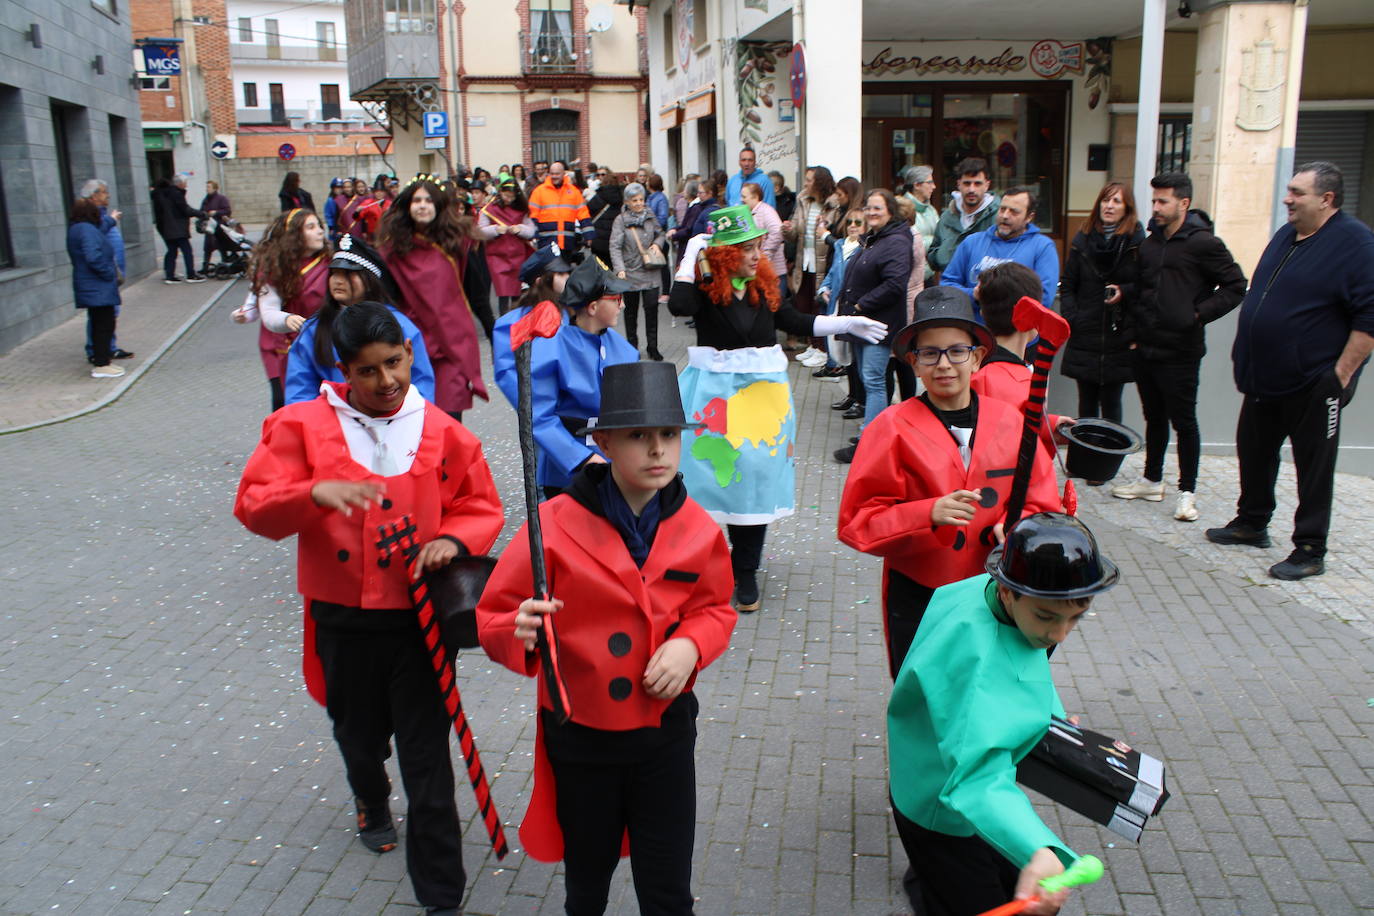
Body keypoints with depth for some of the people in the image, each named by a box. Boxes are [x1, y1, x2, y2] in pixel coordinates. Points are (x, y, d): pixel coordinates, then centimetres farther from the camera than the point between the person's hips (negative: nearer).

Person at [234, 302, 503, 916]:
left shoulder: (442, 434, -3)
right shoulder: (303, 425, -5)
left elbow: (483, 509, 6)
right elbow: (252, 505, -9)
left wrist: (453, 539, -16)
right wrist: (315, 492, -29)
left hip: (417, 618, -1)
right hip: (342, 620, 1)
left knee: (427, 760, 2)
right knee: (358, 735, 23)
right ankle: (372, 802, 59)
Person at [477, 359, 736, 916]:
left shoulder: (697, 530, -8)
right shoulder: (556, 523, -18)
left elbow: (715, 608, 7)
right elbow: (493, 617, -12)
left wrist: (690, 645, -14)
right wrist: (521, 632, -34)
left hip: (665, 732, 1)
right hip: (580, 739, -1)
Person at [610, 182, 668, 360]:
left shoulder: (650, 216, 7)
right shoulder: (621, 220, -6)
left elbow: (661, 233, 22)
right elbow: (615, 246, -12)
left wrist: (658, 243, -1)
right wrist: (620, 269, -25)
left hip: (651, 272, 2)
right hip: (630, 273, -2)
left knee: (652, 307, -5)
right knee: (631, 310, 9)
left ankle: (652, 346, 4)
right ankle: (633, 346, 21)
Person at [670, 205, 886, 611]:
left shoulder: (765, 286, 6)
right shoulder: (705, 287, -9)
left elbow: (796, 323, 17)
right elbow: (679, 305, -30)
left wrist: (846, 323, 12)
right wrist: (690, 254, -20)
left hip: (763, 389, 4)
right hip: (714, 389, -4)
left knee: (756, 475, 6)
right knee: (715, 472, 0)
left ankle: (746, 572, 18)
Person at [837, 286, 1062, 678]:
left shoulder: (1009, 421, 1)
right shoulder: (892, 427, -8)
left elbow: (1043, 506, 5)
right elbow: (857, 521, -11)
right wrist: (929, 514, -25)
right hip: (917, 598, -2)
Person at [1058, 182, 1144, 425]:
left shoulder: (1137, 242, -2)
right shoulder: (1083, 240, 7)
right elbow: (1067, 286, 8)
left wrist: (1125, 291, -15)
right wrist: (1070, 318, -4)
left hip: (1119, 339, -2)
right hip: (1085, 337, 2)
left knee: (1111, 403, 2)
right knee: (1087, 403, 10)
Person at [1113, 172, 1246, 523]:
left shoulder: (1203, 243, -10)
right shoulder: (1150, 243, 10)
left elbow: (1235, 286, -7)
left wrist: (1198, 313, -15)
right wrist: (1137, 319, 9)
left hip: (1180, 350, -6)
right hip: (1145, 348, 7)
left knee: (1183, 421, 1)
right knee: (1154, 417, 16)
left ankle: (1187, 491, 12)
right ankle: (1152, 481, 28)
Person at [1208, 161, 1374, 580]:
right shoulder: (1285, 237, 12)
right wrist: (1246, 355, 19)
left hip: (1313, 384, -8)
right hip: (1265, 380, 8)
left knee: (1313, 466, 2)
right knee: (1254, 452, 17)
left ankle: (1310, 550, 10)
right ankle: (1252, 523, 33)